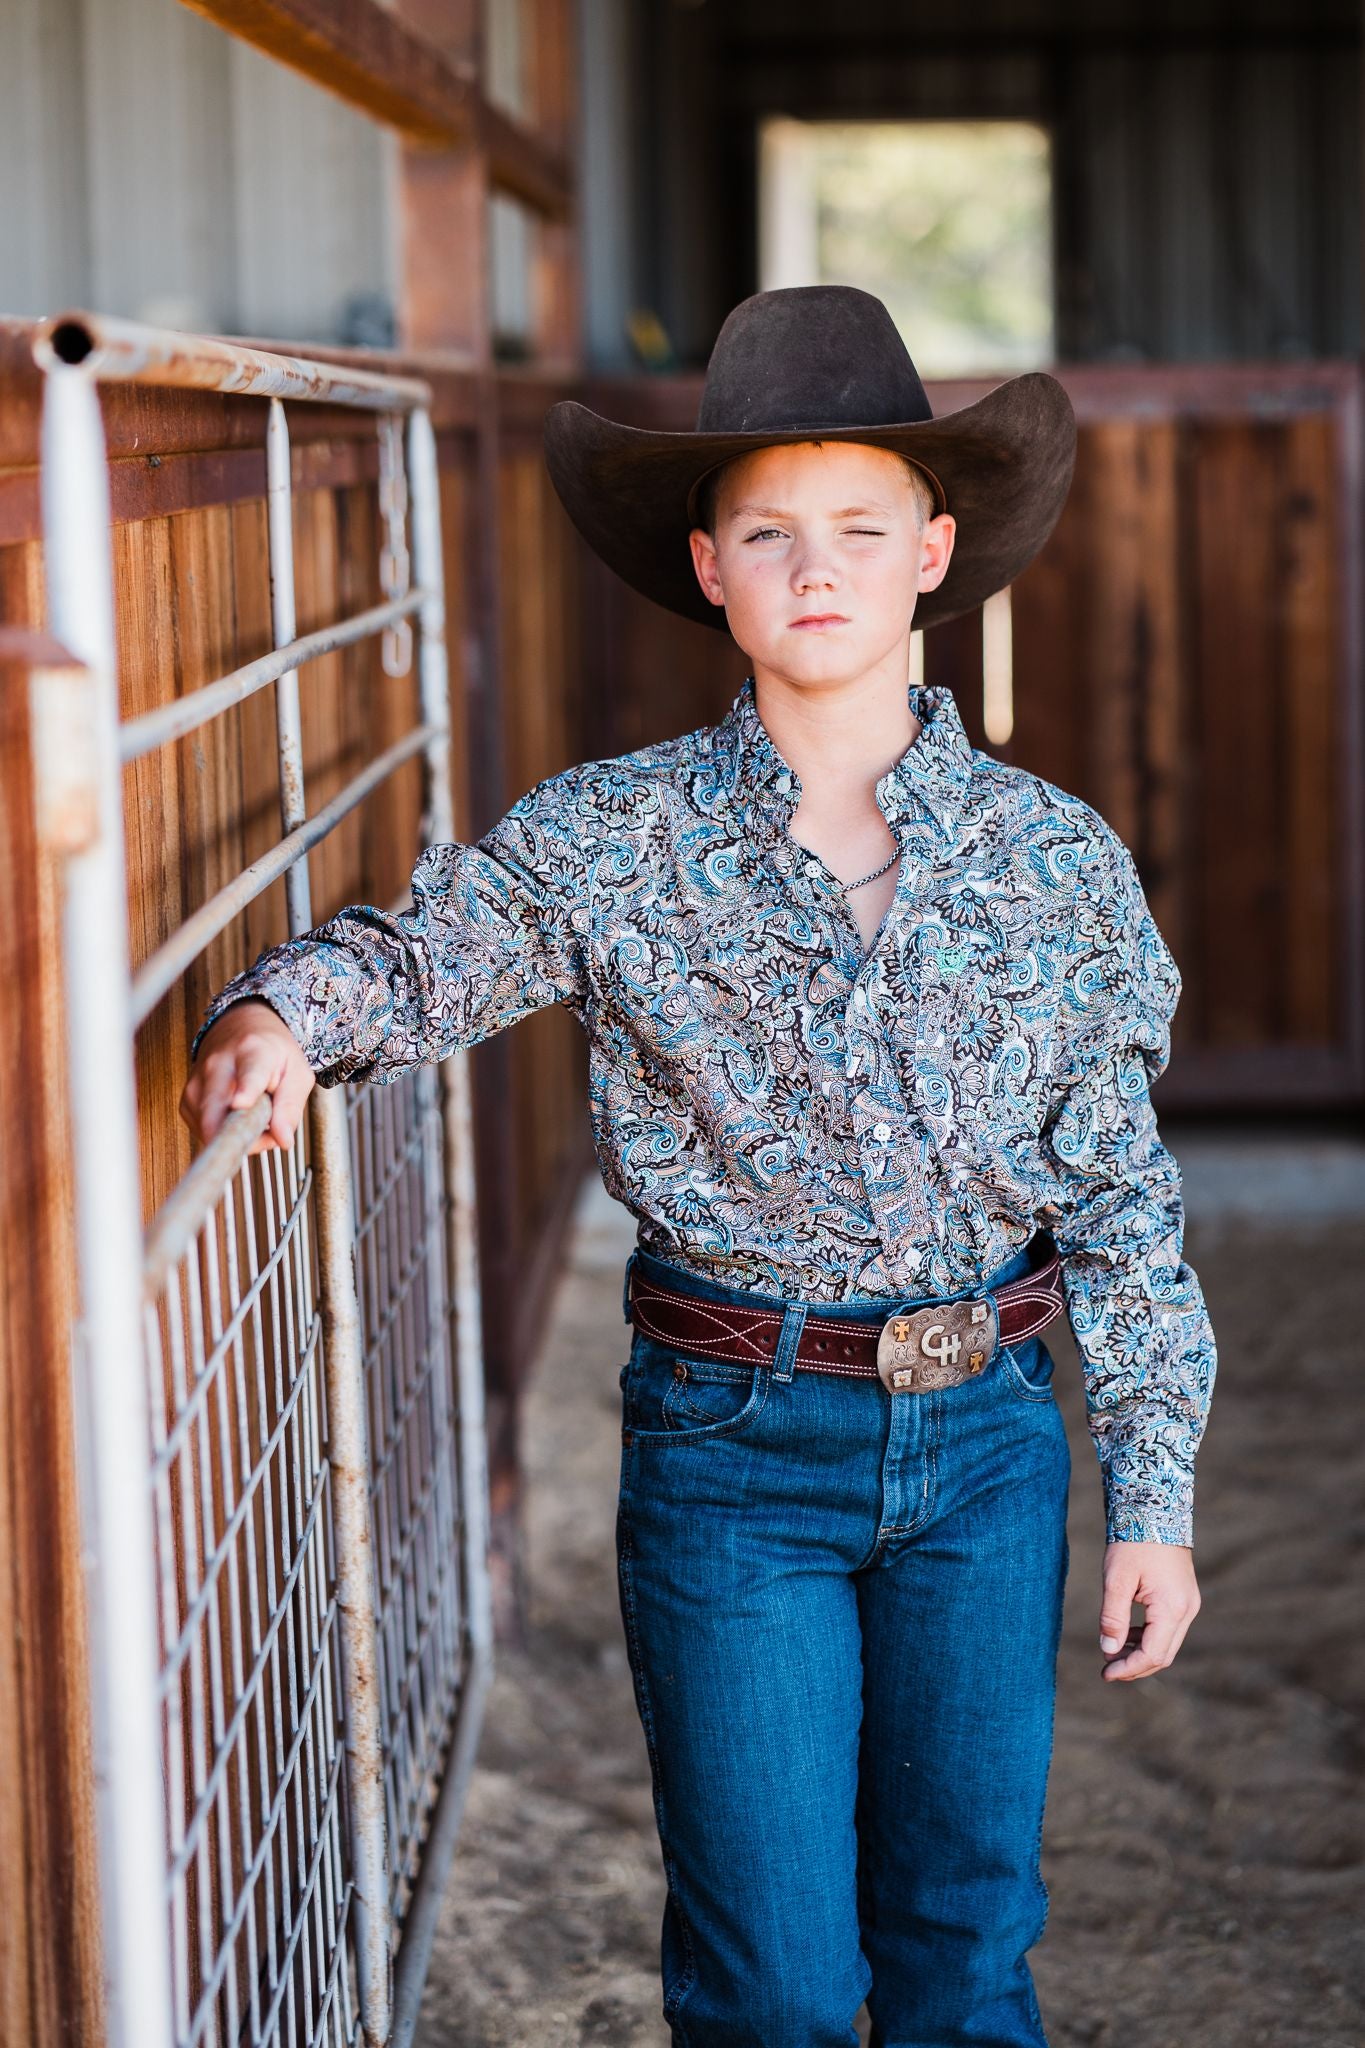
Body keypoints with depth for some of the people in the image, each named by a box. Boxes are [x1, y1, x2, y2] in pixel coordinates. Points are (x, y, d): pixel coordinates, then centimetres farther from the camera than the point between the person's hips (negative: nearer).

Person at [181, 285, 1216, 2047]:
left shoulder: (1057, 859, 0)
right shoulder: (610, 841, -4)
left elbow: (1121, 1194, 3)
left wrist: (1154, 1499, 4)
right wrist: (285, 1008, -31)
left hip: (985, 1439, 2)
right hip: (729, 1446, -1)